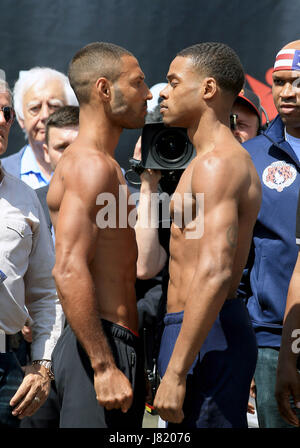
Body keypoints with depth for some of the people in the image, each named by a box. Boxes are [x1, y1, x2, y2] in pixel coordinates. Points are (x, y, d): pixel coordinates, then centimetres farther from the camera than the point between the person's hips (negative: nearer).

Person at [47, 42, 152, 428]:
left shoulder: (101, 165, 20)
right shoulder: (92, 164, -13)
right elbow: (69, 271, -24)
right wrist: (104, 367, -26)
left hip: (117, 349, 10)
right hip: (103, 350, -10)